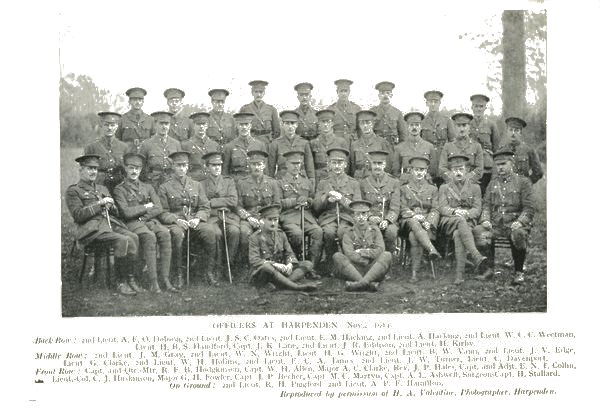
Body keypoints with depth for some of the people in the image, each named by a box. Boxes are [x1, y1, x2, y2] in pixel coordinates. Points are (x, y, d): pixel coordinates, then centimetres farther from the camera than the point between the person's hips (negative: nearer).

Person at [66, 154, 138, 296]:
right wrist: (99, 204, -10)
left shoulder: (102, 189, 28)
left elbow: (116, 213, 26)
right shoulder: (73, 191, 8)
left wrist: (110, 206, 2)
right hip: (92, 228, -6)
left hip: (112, 224, 6)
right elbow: (78, 215, -7)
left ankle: (131, 279, -20)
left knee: (134, 237, -25)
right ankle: (121, 283, -24)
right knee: (123, 240, -31)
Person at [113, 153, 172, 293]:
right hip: (132, 223, -4)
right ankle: (152, 281, -38)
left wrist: (143, 215, -7)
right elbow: (126, 212, -7)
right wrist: (146, 207, 0)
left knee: (165, 234, -29)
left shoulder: (147, 187, 21)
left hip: (151, 220, 4)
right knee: (149, 236, -36)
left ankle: (165, 278, -33)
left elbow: (159, 209, 9)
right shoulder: (120, 189, 6)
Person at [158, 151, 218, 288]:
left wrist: (198, 218, -9)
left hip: (194, 221, 3)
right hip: (175, 222, -2)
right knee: (177, 234, -38)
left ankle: (210, 271, -20)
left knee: (210, 231, -30)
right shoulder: (165, 188, 9)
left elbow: (205, 207, 12)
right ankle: (178, 275, -27)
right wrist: (177, 220, -15)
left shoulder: (196, 185, 18)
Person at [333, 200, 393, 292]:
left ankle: (362, 283, -44)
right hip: (353, 271, -1)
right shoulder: (348, 233, 10)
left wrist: (360, 252, -5)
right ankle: (370, 283, -41)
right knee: (337, 256, -24)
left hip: (374, 271, 1)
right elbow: (349, 254, -7)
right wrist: (365, 262, -14)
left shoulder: (375, 230, 15)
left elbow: (380, 251, -1)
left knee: (387, 255, -24)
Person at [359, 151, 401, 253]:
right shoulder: (364, 182, 12)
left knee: (391, 231, -34)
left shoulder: (394, 182, 10)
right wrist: (370, 217, -10)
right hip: (369, 221, 0)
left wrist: (387, 220, -18)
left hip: (388, 221, 0)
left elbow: (395, 208, 2)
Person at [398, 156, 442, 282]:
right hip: (409, 221, 0)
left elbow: (435, 210, 9)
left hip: (426, 223, 0)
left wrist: (428, 221, -12)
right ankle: (432, 250, -60)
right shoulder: (403, 189, 16)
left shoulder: (432, 189, 20)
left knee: (414, 236, -35)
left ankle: (414, 272, -40)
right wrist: (415, 216, -15)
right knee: (415, 224, -40)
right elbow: (403, 209, 5)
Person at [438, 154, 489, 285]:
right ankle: (477, 257, -57)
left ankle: (460, 274, -48)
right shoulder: (444, 187, 18)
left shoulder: (474, 187, 17)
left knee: (458, 234, -38)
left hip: (468, 221, 0)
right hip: (449, 222, 0)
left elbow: (477, 209, 7)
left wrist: (466, 213, -16)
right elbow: (442, 208, 5)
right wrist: (455, 212, -16)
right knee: (460, 221, -39)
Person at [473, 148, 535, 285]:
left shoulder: (523, 181, 6)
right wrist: (485, 220, -7)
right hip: (495, 224, 3)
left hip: (515, 223, -3)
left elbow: (529, 208, 0)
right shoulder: (493, 183, 18)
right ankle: (488, 268, -12)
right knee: (478, 231, -26)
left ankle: (519, 272, -17)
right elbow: (486, 205, 14)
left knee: (518, 234, -38)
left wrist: (519, 222, -17)